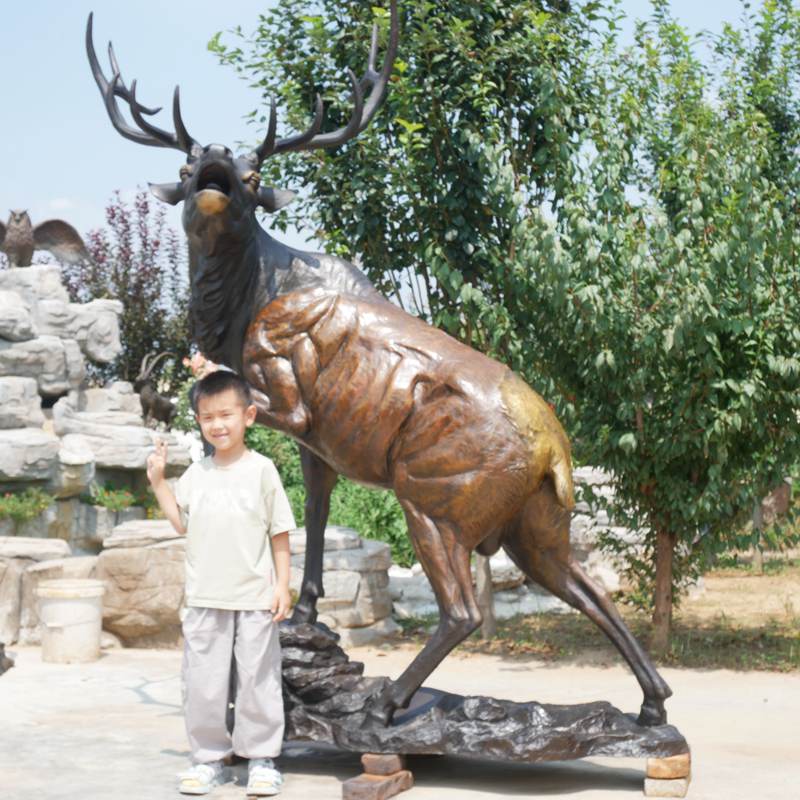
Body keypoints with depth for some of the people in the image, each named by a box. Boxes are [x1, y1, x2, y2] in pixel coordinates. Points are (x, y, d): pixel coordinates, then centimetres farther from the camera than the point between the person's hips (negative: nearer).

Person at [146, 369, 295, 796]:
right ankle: (209, 757, 18)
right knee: (202, 682, 7)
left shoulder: (261, 470, -3)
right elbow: (182, 523, 12)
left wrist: (282, 584, -5)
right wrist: (158, 481, 7)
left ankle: (261, 758, 15)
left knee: (258, 680, 5)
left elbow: (279, 532, -1)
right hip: (205, 599, 3)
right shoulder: (196, 473, 7)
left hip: (255, 598, -3)